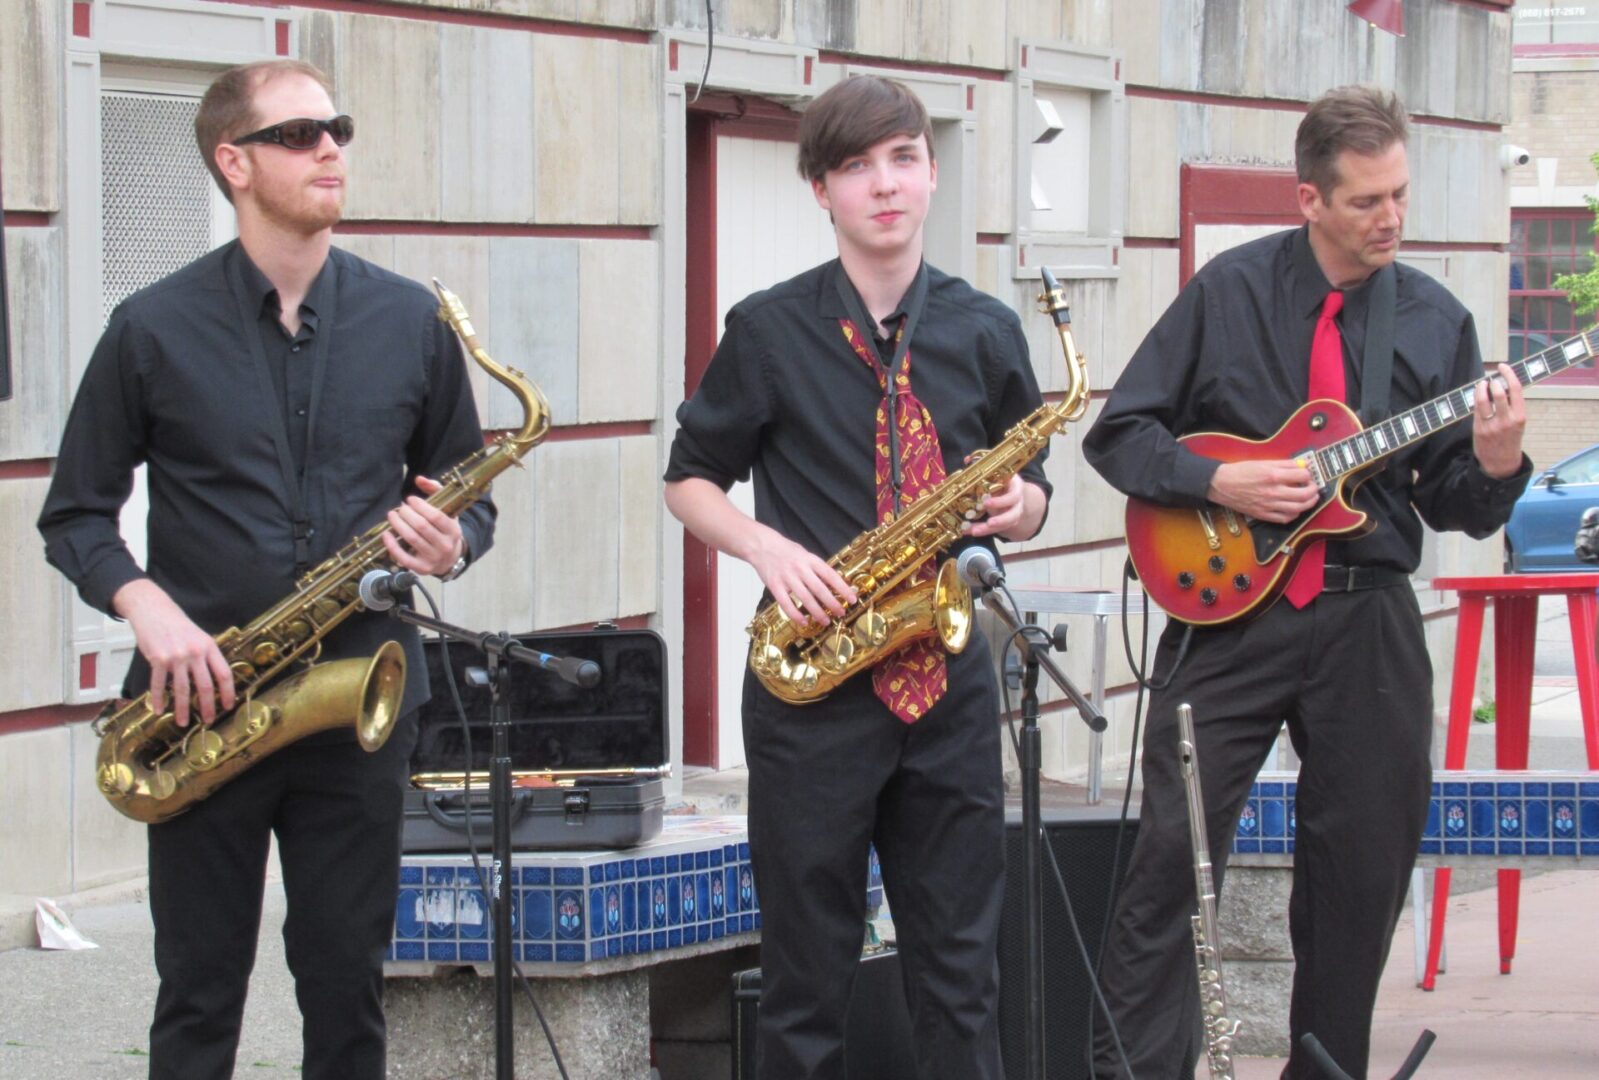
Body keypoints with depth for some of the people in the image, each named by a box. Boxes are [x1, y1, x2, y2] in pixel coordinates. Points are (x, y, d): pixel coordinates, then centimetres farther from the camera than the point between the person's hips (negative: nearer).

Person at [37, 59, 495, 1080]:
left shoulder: (410, 321, 4)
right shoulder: (154, 328, -2)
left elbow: (470, 495, 13)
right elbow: (76, 514, 3)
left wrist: (453, 541, -11)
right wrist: (144, 605, -15)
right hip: (204, 703, -2)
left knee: (347, 985, 8)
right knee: (201, 992, 6)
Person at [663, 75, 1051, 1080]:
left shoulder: (984, 330, 5)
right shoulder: (769, 332, -1)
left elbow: (1031, 492, 15)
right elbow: (691, 479, 7)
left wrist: (1018, 505, -9)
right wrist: (768, 546, -12)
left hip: (948, 672, 2)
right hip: (813, 674, -2)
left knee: (961, 964, 7)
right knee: (809, 969, 4)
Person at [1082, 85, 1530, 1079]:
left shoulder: (1437, 320, 6)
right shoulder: (1229, 290, -1)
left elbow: (1457, 508, 8)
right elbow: (1117, 434, 1)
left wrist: (1495, 464, -14)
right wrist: (1219, 482, -13)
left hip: (1368, 622, 3)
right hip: (1227, 604, -3)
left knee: (1365, 867, 7)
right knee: (1176, 849, -9)